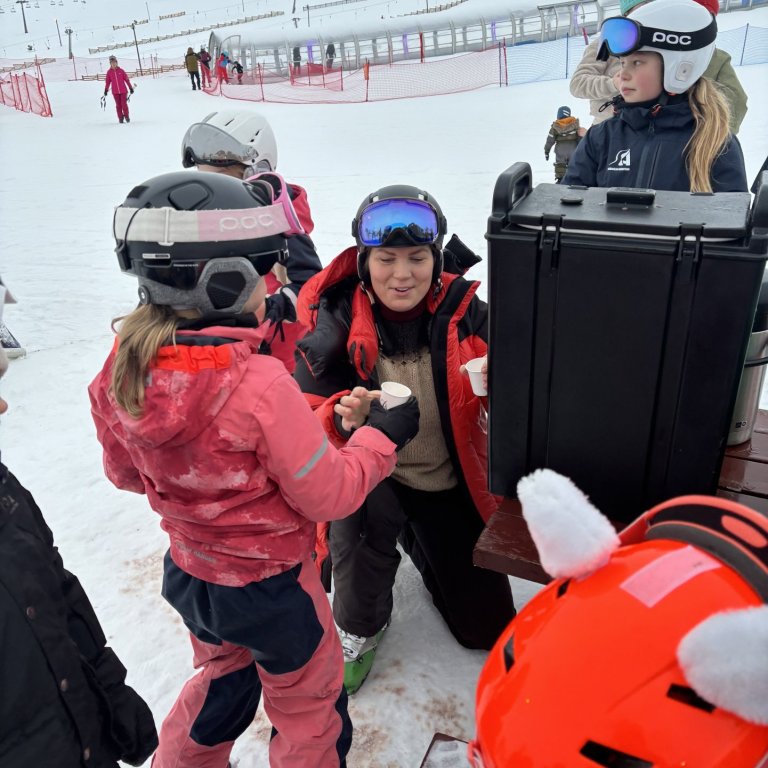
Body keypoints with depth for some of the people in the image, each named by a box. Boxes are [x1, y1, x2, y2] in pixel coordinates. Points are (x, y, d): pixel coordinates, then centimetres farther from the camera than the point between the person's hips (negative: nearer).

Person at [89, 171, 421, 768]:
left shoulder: (119, 371, -14)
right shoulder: (259, 383, -33)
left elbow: (125, 473, 3)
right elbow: (326, 495, -23)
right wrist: (384, 436, -9)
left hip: (189, 571, 6)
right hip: (270, 586, -6)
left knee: (221, 679, 34)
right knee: (307, 700, 23)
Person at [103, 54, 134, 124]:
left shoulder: (121, 70, -1)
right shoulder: (109, 72, 2)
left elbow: (126, 79, 3)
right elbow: (107, 81, 8)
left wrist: (130, 88, 3)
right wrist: (106, 90, 7)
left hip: (123, 90, -1)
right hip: (115, 92, 1)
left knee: (124, 104, -6)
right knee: (118, 105, 2)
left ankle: (126, 116, 9)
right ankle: (120, 118, 9)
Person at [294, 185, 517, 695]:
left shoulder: (465, 312, -14)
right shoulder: (335, 322, -18)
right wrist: (345, 417, -40)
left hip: (451, 484, 3)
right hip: (370, 477, -2)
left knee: (487, 628, 11)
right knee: (365, 510, -39)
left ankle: (416, 540, 39)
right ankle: (359, 624, -5)